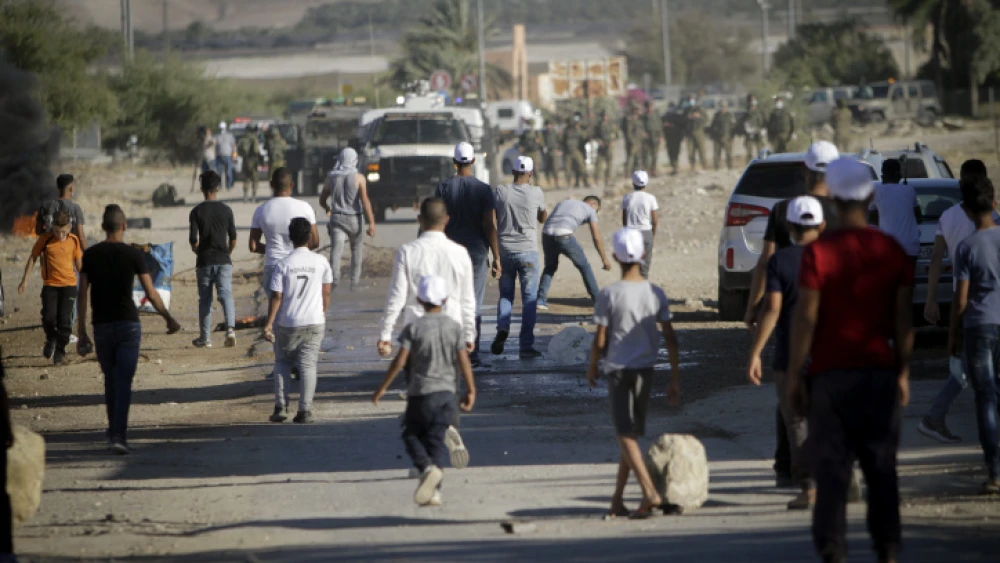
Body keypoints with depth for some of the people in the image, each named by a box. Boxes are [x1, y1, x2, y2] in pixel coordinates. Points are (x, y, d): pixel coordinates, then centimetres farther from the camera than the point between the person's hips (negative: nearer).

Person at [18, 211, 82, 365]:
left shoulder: (74, 241, 0)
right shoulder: (45, 240, -4)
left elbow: (78, 262, 12)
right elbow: (33, 258, 5)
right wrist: (25, 280, 5)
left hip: (69, 284, 1)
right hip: (50, 284, -1)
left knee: (64, 319, -4)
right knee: (49, 317, -11)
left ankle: (60, 351, 10)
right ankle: (51, 340, 20)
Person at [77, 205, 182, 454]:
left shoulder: (91, 255, 1)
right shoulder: (133, 254, -5)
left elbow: (83, 295, 0)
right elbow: (151, 293, -5)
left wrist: (82, 333, 4)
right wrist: (169, 319, 8)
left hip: (102, 326, 2)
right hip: (128, 324, -2)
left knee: (110, 380, 16)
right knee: (124, 381, -5)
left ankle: (114, 432, 21)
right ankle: (118, 435, -14)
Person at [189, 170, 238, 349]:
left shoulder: (197, 212, -4)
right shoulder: (226, 210, 1)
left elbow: (193, 240, -8)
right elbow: (233, 238, 4)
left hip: (204, 261, -1)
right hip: (223, 260, 1)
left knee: (204, 299, 9)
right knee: (226, 295, -5)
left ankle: (205, 337, 15)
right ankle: (230, 328, -28)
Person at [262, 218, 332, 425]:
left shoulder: (283, 264, -9)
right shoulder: (320, 262, -3)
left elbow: (276, 296, -9)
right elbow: (326, 292, 3)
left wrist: (269, 323, -5)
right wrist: (323, 315, 17)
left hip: (288, 324, -1)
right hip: (314, 322, 1)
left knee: (282, 363, 15)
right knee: (308, 365, 3)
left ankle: (280, 407, 8)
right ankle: (304, 410, -4)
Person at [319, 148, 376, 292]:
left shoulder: (331, 177, 3)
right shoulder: (358, 178, -7)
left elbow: (322, 200, 13)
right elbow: (365, 200, -16)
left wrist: (327, 208, 36)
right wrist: (371, 223, -17)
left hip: (337, 218, 1)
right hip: (354, 219, -1)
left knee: (336, 249, -10)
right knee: (357, 248, 22)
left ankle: (334, 277, -35)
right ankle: (355, 281, 25)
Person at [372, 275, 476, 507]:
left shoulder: (414, 329, -6)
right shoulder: (454, 327, 1)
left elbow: (400, 360, -11)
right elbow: (464, 360, 0)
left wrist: (383, 387, -2)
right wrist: (471, 391, 9)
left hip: (421, 392, -3)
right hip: (447, 392, 3)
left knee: (412, 436, 11)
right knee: (435, 442, 5)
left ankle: (428, 468, -16)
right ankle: (434, 491, -7)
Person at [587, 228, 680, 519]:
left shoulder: (609, 295, -11)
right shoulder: (656, 293, 0)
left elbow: (600, 341, -10)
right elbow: (670, 339, 0)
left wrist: (592, 368, 9)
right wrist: (675, 380, 6)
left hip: (618, 369, -4)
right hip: (646, 369, 4)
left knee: (626, 435, -4)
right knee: (632, 432, 15)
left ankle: (649, 492, -20)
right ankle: (617, 499, 21)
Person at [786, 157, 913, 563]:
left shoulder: (818, 252, -9)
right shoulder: (892, 251, 1)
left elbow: (805, 317, -11)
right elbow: (903, 319, 1)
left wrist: (794, 376, -4)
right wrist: (903, 372, 9)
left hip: (832, 373, -3)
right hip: (881, 372, 3)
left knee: (831, 469, 2)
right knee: (882, 468, 10)